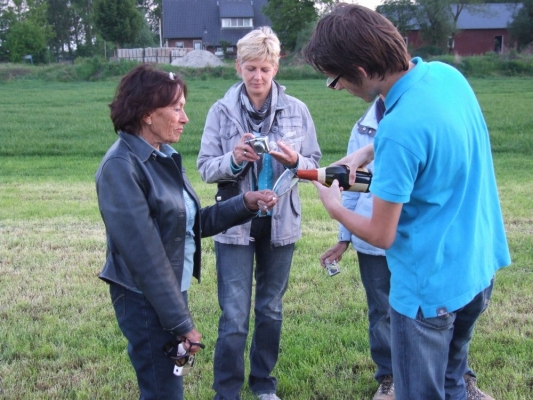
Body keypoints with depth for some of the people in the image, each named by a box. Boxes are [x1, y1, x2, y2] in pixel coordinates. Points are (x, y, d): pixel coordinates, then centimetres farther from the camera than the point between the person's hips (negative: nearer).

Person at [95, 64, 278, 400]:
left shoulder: (164, 157, 5)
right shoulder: (121, 166, -21)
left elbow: (191, 223, 10)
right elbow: (145, 254, -23)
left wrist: (245, 204, -1)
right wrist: (181, 323, -21)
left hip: (173, 291, 9)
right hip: (146, 300, -8)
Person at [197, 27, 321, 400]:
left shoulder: (296, 109, -3)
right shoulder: (222, 110, -6)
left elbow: (315, 163, 1)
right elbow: (205, 168, -6)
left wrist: (296, 161, -21)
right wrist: (233, 159, -25)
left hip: (280, 223, 2)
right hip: (235, 224, -2)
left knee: (271, 310, 17)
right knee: (234, 317, 1)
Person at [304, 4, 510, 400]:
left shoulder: (398, 129, -29)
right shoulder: (448, 74, -4)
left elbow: (381, 235, -19)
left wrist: (333, 206, -1)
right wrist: (369, 152, 8)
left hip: (431, 286, -8)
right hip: (479, 268, 8)